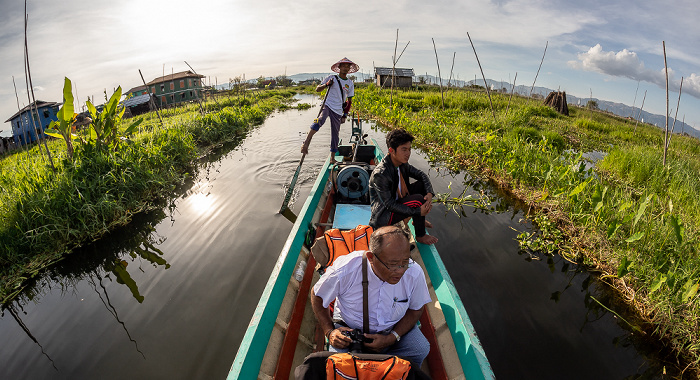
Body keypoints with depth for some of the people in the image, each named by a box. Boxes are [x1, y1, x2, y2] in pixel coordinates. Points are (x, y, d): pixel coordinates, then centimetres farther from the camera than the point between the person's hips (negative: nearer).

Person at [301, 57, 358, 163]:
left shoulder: (350, 83, 12)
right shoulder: (331, 78, 3)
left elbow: (349, 101, 16)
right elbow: (317, 89, 5)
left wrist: (345, 115, 9)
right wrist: (326, 85, -15)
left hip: (338, 111, 4)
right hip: (327, 106, -3)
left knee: (335, 135, 6)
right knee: (320, 120, -35)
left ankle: (332, 158, 18)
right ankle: (306, 143, -41)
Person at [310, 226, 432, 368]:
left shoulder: (415, 274, -25)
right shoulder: (344, 271, -31)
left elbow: (416, 309, -5)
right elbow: (317, 296, -9)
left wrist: (392, 338, -18)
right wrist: (329, 332, -18)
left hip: (396, 328, 2)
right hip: (349, 328, -1)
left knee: (421, 349, -23)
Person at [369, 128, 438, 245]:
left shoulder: (402, 163, -6)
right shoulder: (380, 174, -31)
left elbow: (421, 175, 4)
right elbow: (390, 205, -30)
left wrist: (429, 193, -15)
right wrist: (418, 211, -31)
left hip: (397, 201, 9)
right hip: (384, 215, -9)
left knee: (422, 185, -2)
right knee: (418, 200, -26)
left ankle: (418, 220, 16)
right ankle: (420, 236, -2)